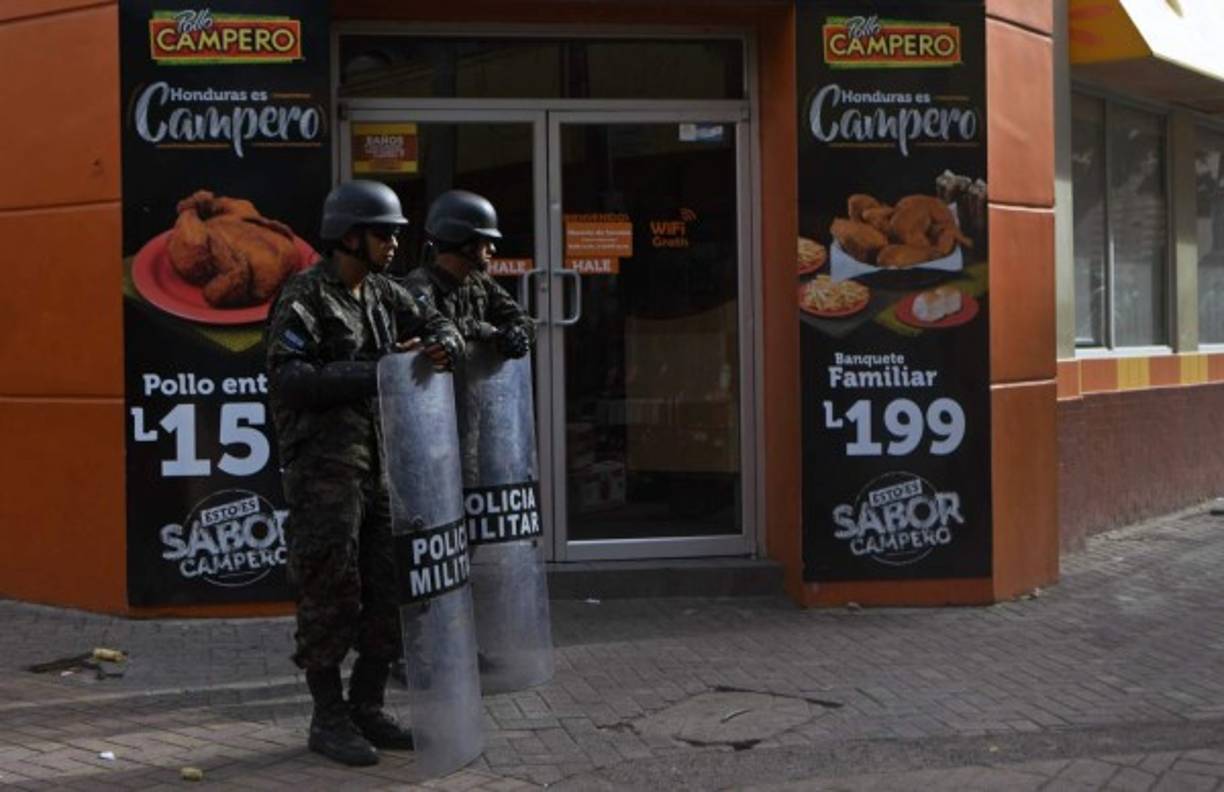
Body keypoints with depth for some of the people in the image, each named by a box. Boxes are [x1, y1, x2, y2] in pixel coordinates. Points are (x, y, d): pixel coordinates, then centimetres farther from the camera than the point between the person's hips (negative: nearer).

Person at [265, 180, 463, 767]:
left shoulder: (382, 294, 12)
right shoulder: (304, 297, -10)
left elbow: (437, 324, 21)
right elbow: (287, 380, -20)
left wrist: (443, 347, -4)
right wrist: (374, 372, -22)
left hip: (379, 464, 8)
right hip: (322, 469, -8)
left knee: (392, 588, 9)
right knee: (330, 595, -2)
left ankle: (366, 707, 21)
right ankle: (329, 720, 10)